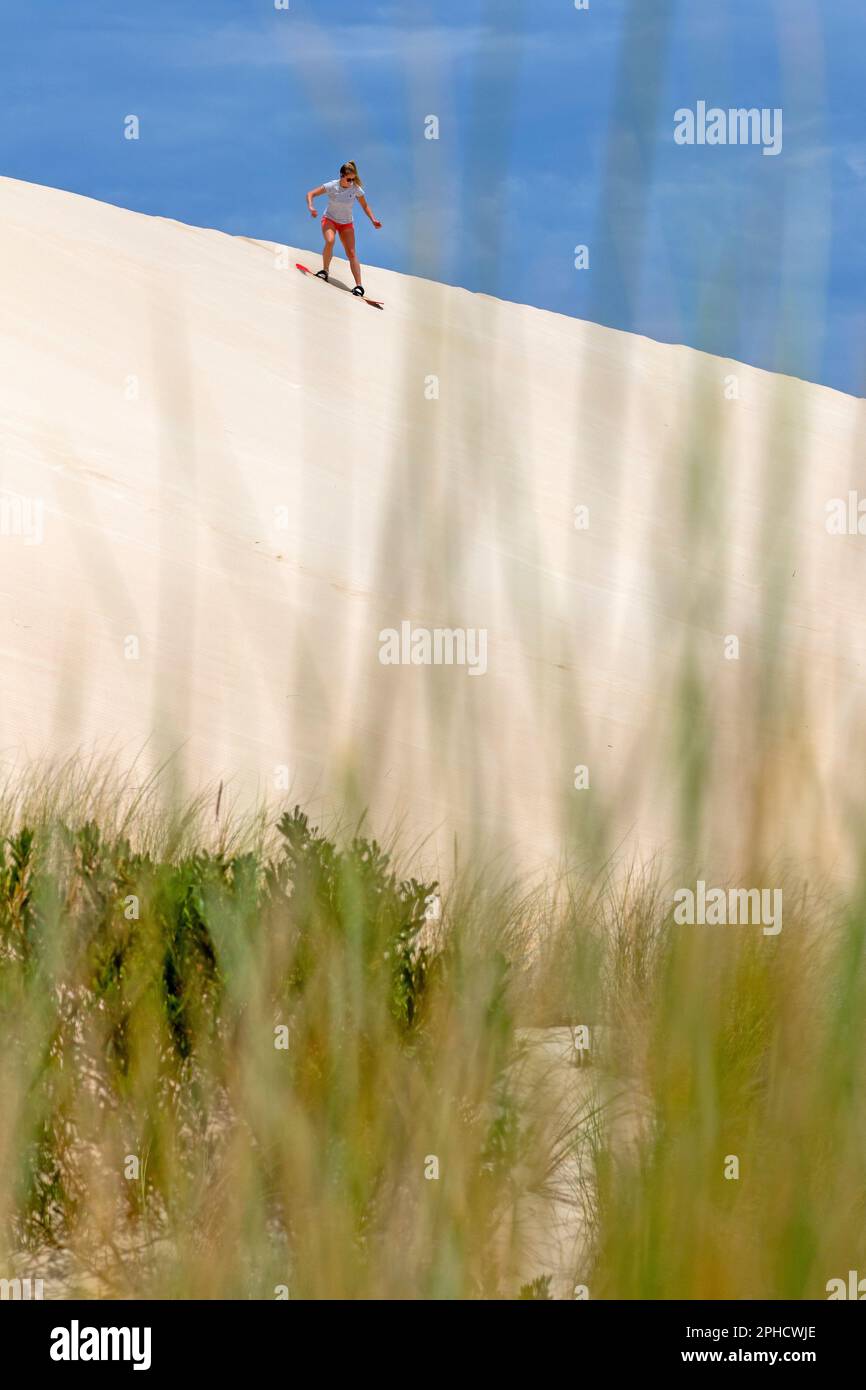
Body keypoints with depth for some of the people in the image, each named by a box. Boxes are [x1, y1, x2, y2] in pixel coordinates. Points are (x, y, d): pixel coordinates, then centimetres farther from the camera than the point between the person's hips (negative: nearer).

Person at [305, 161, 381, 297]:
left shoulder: (356, 189, -14)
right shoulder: (332, 186, -19)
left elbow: (364, 206, 2)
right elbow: (311, 194, -14)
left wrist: (373, 219, -10)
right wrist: (310, 207, -33)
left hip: (347, 224, 1)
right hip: (330, 219, -1)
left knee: (351, 253, -10)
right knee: (330, 241, -31)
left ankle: (359, 285, -12)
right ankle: (325, 271, -11)